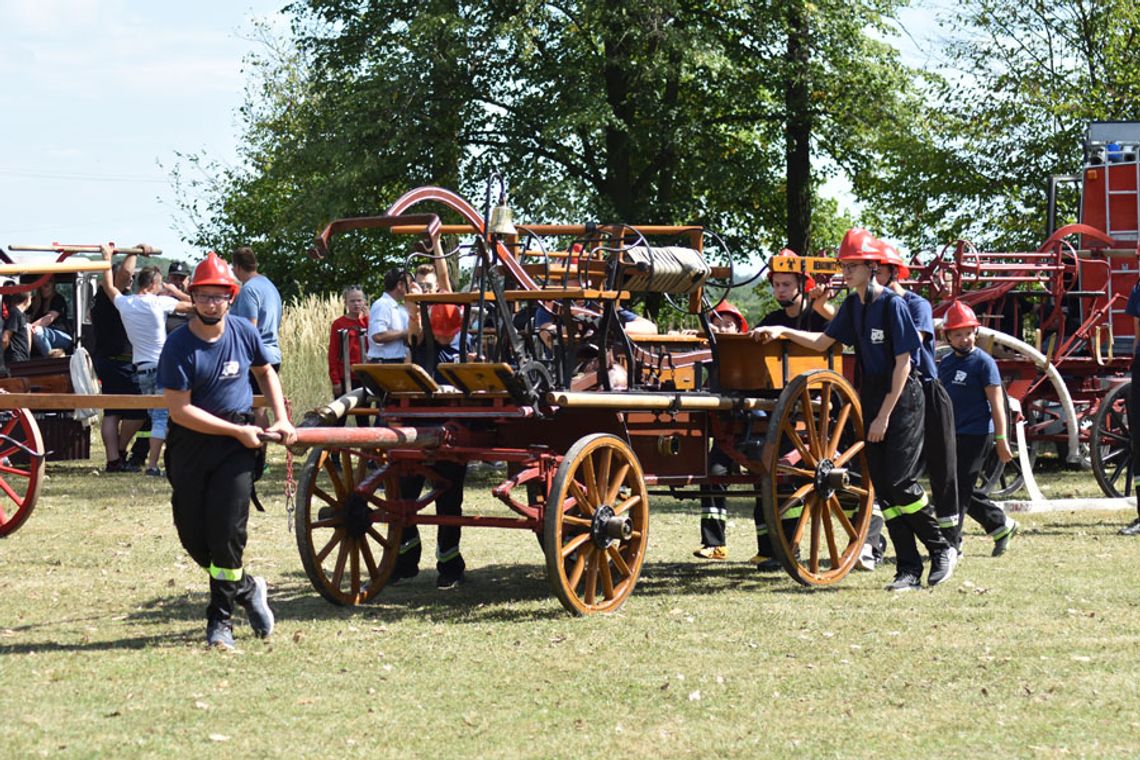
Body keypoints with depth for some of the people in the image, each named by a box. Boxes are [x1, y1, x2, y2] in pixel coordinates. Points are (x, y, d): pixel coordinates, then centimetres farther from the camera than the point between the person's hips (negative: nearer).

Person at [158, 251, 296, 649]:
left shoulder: (243, 332, 0)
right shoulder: (178, 347, -12)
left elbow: (265, 372, 20)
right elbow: (180, 410, -16)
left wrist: (281, 419, 8)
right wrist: (238, 431, -15)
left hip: (237, 442, 1)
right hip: (191, 442, -1)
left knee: (227, 531, -10)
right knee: (192, 535, 2)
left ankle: (221, 620, 2)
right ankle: (246, 588, 26)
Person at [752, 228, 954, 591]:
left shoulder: (892, 305, -14)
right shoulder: (852, 306, 8)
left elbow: (903, 362, -15)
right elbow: (823, 342, 18)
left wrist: (885, 415, -15)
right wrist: (782, 332, 4)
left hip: (902, 400, -7)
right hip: (871, 398, 7)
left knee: (900, 482, -13)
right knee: (882, 486, 1)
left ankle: (940, 549, 5)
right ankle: (909, 569, 3)